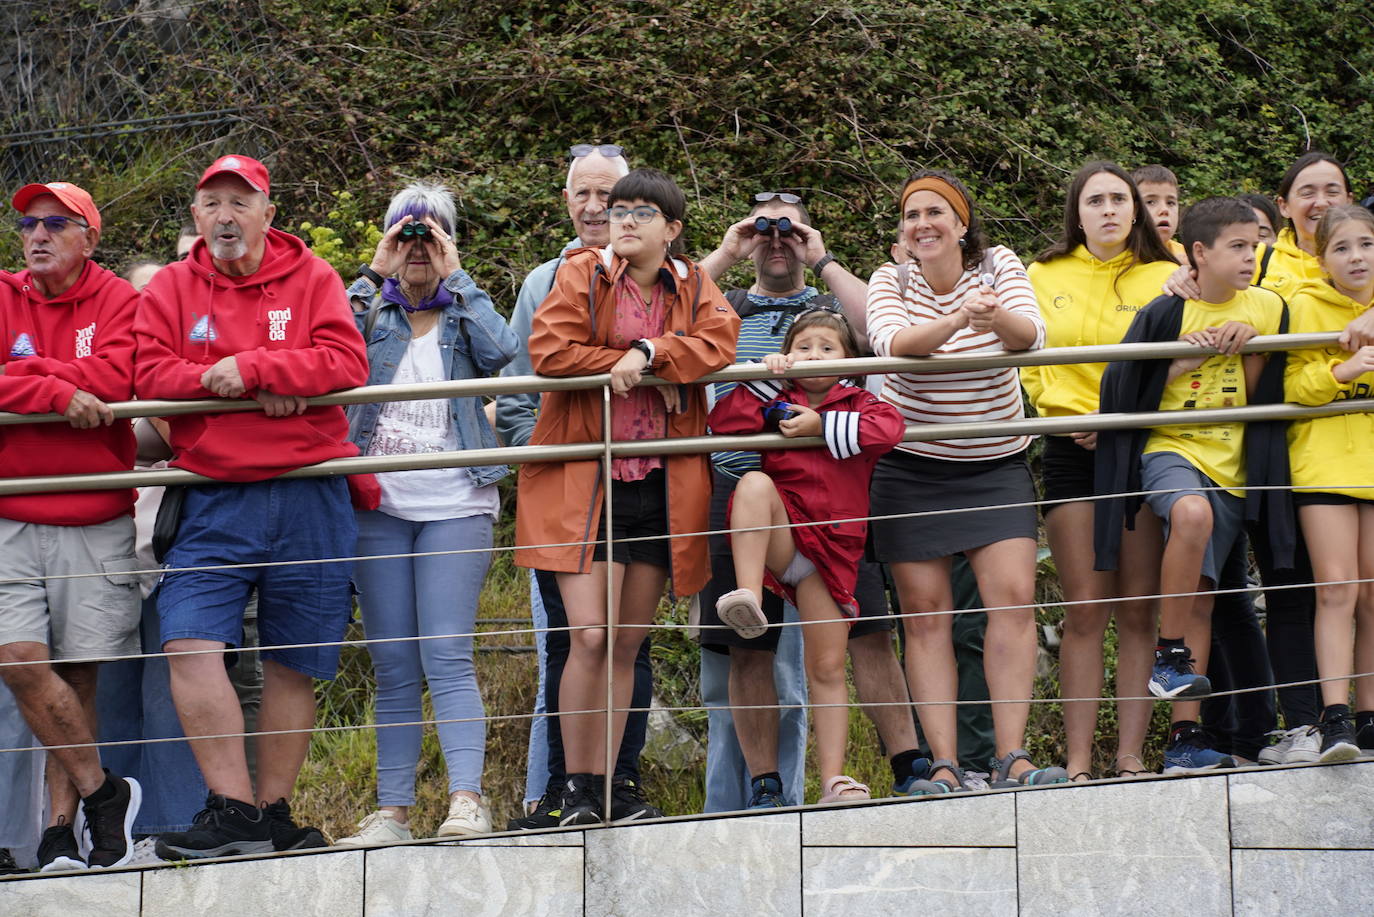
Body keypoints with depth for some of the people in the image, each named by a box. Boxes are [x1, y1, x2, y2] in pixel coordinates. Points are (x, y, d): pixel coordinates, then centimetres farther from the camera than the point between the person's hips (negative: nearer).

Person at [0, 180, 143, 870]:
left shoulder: (117, 302, 4)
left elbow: (112, 381, -13)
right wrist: (60, 392, -18)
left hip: (97, 523, -1)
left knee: (76, 675, 2)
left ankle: (61, 822, 9)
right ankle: (102, 790, 4)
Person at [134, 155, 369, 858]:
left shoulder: (311, 278, 6)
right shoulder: (170, 287, 10)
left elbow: (346, 363, -8)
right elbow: (150, 376, -3)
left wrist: (248, 367, -15)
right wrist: (251, 393, -13)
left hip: (308, 496, 0)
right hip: (214, 499, 1)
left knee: (293, 664, 4)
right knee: (191, 644, -17)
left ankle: (272, 810, 15)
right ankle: (232, 808, -14)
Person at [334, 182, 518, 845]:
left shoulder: (463, 316, 11)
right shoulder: (373, 312, 13)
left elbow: (499, 350, -12)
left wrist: (454, 276, -6)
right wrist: (375, 275, -5)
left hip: (454, 507, -2)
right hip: (378, 505, 2)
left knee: (447, 656, -13)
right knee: (392, 667, 3)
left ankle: (467, 799, -18)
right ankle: (392, 809, 4)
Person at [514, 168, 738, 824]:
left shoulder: (693, 287, 12)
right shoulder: (582, 274, 3)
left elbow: (717, 343, -7)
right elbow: (547, 349, -10)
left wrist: (646, 352, -19)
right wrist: (639, 368, -11)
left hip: (661, 482, 4)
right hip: (583, 479, -3)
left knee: (627, 645, 7)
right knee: (591, 638, -13)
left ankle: (606, 790, 13)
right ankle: (577, 793, -3)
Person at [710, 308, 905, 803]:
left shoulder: (856, 405, 9)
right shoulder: (777, 404, 11)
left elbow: (890, 428, -12)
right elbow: (722, 422, -4)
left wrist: (822, 425, -14)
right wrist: (768, 379, -8)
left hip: (832, 548, 0)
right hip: (780, 538, 0)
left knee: (828, 669, 0)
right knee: (755, 481, -33)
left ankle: (833, 780, 3)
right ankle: (748, 598, -45)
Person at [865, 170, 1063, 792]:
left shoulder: (998, 266, -1)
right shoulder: (891, 281, -3)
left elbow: (1030, 336, -18)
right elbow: (891, 343, -24)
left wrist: (996, 318, -41)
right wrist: (955, 321, -43)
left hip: (996, 462, 0)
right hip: (912, 466, 0)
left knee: (1014, 596, -14)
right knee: (925, 612, -5)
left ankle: (1011, 759, -15)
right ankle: (943, 767, -7)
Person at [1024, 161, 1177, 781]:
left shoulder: (1165, 277, 7)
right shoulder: (1046, 277, 12)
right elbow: (1032, 367, 9)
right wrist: (1079, 414, -7)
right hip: (1073, 451, 0)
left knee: (1138, 610, -2)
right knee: (1085, 610, -5)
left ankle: (1131, 758, 0)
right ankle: (1078, 762, -5)